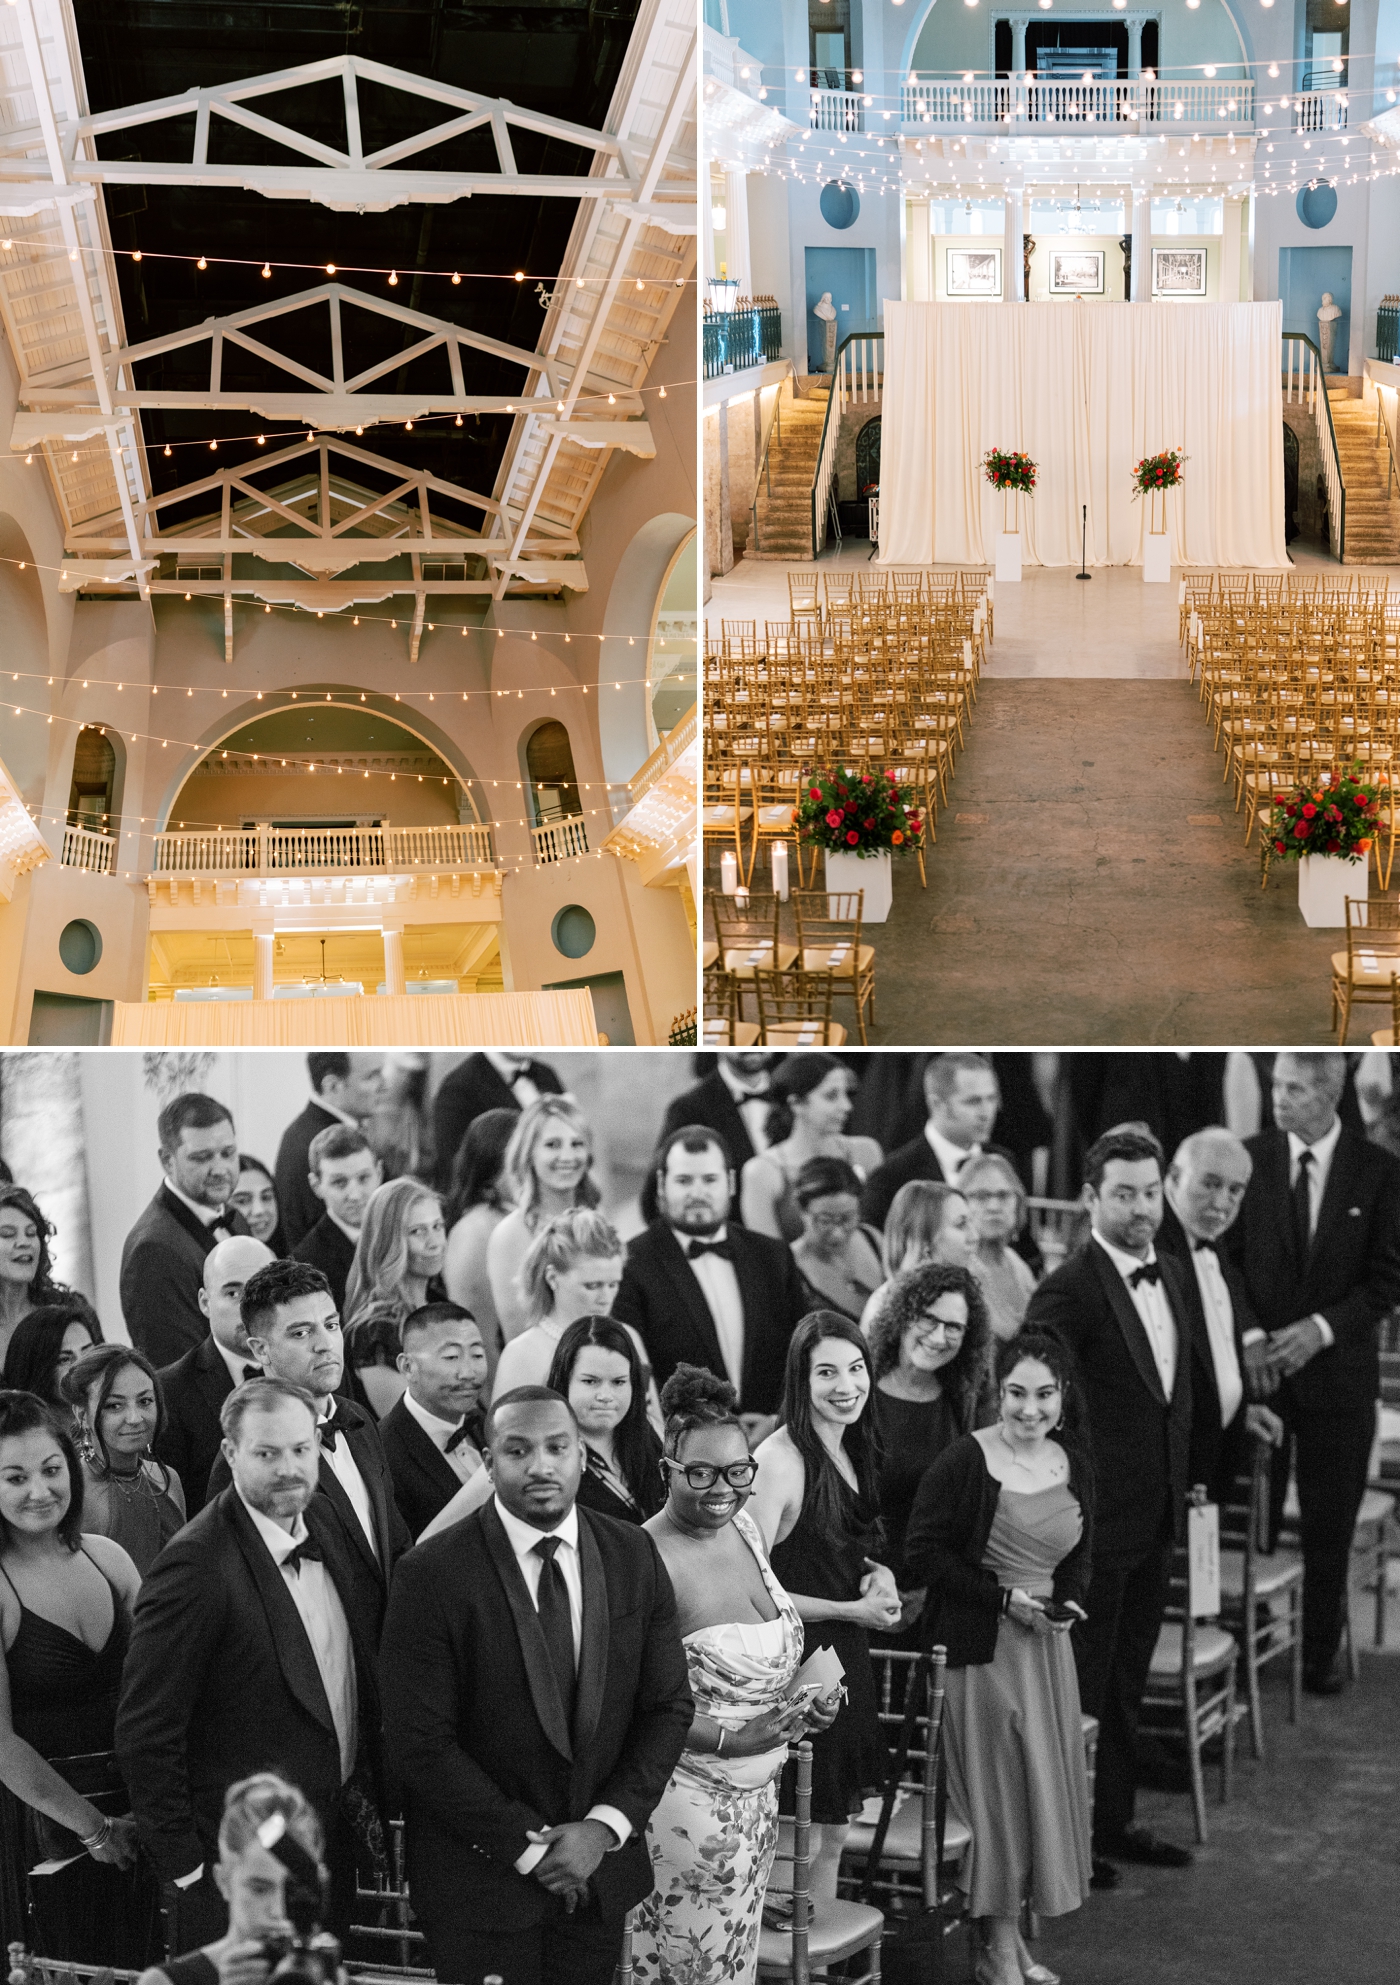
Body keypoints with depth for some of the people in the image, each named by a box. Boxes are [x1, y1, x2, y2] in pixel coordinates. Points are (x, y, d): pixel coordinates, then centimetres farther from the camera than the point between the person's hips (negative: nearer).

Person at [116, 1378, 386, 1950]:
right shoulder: (195, 1566, -23)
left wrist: (368, 1798, 11)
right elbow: (145, 1736, -20)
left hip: (337, 1838, 7)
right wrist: (186, 1868, -16)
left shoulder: (319, 1520, 2)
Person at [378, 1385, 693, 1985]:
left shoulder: (634, 1555, 0)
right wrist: (531, 1846, -14)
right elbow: (423, 1747, -15)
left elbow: (668, 1706, 2)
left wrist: (605, 1827, -9)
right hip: (481, 1878, -3)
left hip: (602, 1866, 4)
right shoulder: (432, 1575, -13)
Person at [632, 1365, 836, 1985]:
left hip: (756, 1792, 8)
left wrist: (804, 1693, 1)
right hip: (690, 1797, -8)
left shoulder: (743, 1525, 4)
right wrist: (732, 1739, -25)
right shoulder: (649, 1559, -20)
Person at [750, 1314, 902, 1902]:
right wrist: (853, 1610, -15)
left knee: (833, 1839, 15)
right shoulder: (779, 1458, -18)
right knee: (797, 1847, -2)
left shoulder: (852, 1451, 9)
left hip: (845, 1660, 8)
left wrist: (876, 1573, 1)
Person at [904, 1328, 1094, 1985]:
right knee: (996, 1786, -1)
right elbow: (925, 1550, -13)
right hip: (978, 1643, -6)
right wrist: (1005, 1598, -16)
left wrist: (1068, 1599, -2)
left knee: (1045, 1781, 9)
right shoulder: (965, 1460, -14)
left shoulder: (1073, 1464, 6)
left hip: (1046, 1641, 6)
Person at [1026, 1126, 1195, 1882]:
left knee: (1127, 1681, 18)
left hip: (1156, 1516, 8)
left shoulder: (1170, 1274, 8)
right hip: (1097, 1520, -8)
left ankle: (1113, 1819, 29)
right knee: (1081, 1684, 2)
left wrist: (1181, 1485, 14)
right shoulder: (1070, 1289, -18)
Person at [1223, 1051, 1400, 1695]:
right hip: (1258, 1365, 0)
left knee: (1329, 1524, 5)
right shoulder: (1249, 1158, 0)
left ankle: (1320, 1654, 16)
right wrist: (1248, 1338, -9)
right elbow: (1225, 1259, 3)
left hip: (1338, 1368, 0)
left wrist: (1322, 1328, -14)